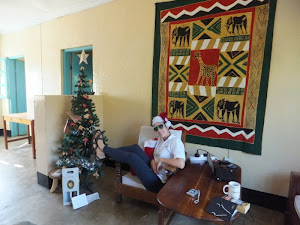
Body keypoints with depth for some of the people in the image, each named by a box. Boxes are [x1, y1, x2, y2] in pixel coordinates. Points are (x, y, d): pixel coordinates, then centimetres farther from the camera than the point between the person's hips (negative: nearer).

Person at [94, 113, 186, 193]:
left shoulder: (175, 141, -15)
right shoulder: (160, 139, 12)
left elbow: (181, 164, -29)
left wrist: (162, 160, -19)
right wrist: (152, 161, -8)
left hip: (157, 182, -8)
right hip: (154, 172, 8)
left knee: (131, 156, -16)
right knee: (135, 148, -4)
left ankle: (103, 148, 6)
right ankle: (105, 153, 6)